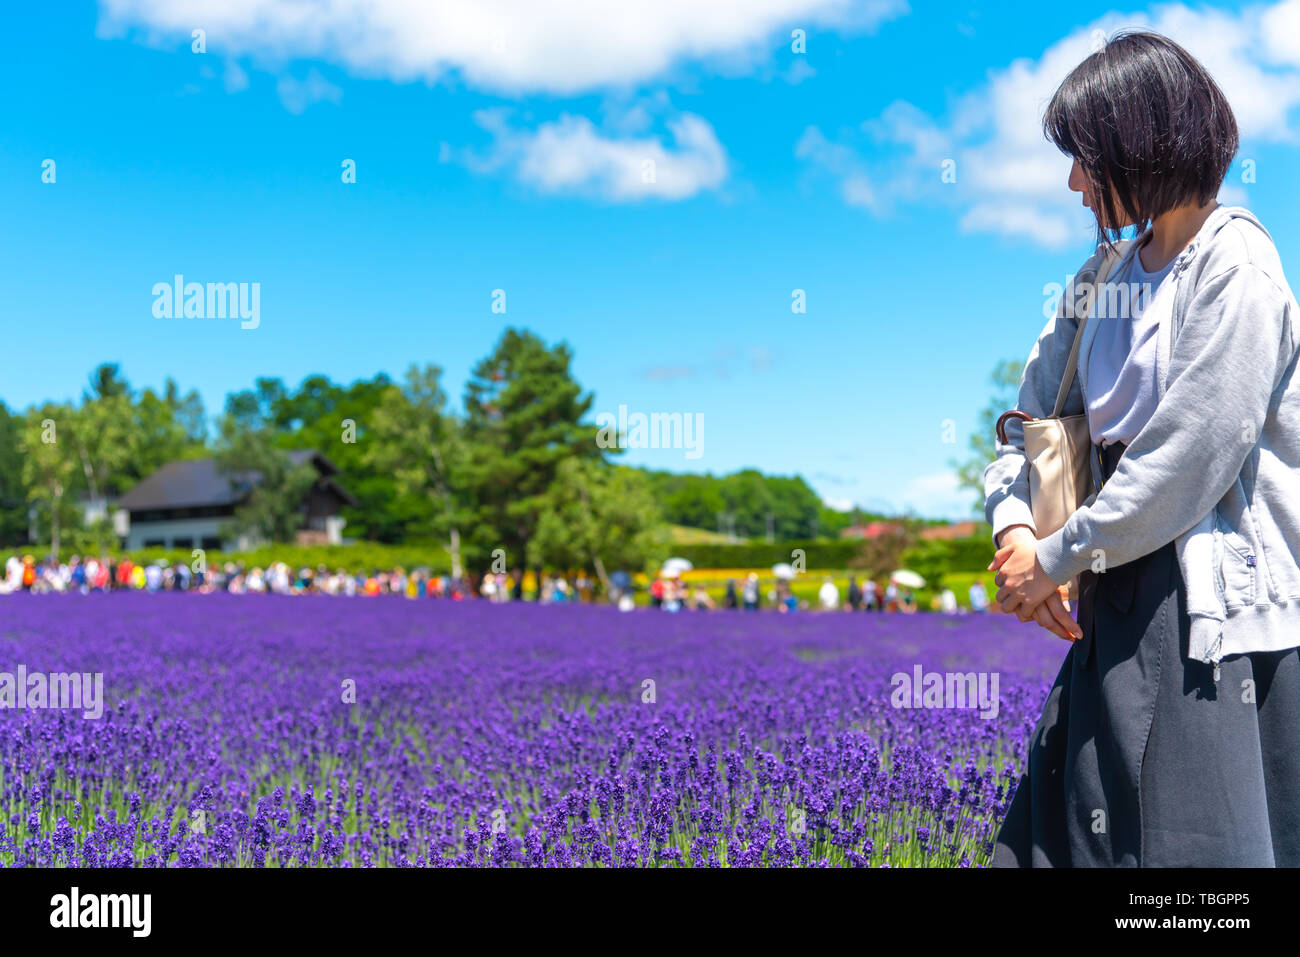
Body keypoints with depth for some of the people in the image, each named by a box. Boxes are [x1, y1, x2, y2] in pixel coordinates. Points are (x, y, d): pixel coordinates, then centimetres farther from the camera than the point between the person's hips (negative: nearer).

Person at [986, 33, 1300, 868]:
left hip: (1216, 610, -8)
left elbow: (1186, 463, -19)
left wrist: (1057, 560, -11)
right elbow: (1035, 411, 14)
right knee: (1071, 825, 12)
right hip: (1122, 603, 8)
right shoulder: (1109, 272, 11)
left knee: (1195, 837, 1)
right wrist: (1014, 526, -4)